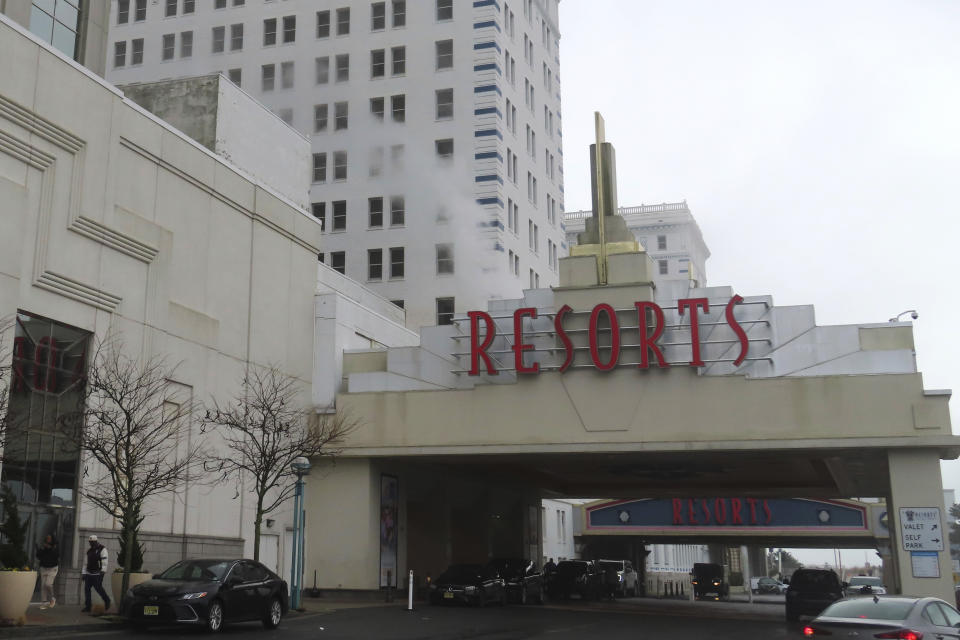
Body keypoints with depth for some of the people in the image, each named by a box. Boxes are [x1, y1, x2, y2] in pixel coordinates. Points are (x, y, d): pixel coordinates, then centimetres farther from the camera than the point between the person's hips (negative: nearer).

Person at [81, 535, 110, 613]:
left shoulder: (102, 549, -6)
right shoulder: (89, 551, 18)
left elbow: (104, 561, -16)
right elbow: (86, 563, 23)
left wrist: (103, 571, -24)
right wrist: (84, 573, 18)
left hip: (97, 574, -7)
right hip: (89, 574, 7)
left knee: (98, 588, -8)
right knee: (86, 589, 0)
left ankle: (107, 601, 15)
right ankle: (87, 607, 4)